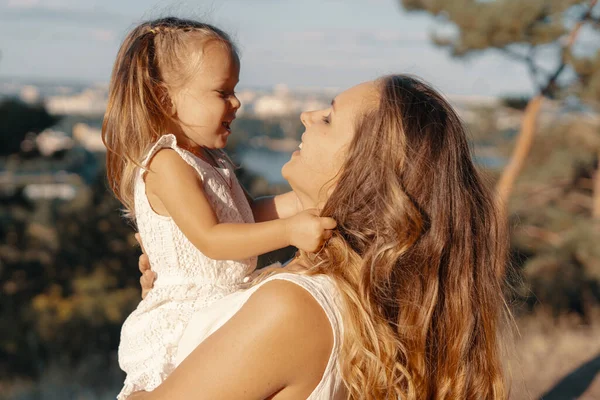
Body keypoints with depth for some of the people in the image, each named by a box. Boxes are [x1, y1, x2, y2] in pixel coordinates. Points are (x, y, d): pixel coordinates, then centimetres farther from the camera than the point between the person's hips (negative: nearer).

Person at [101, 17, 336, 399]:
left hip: (225, 307, 9)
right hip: (183, 320, -9)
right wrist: (288, 231, -29)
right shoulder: (167, 164, -16)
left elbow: (247, 215, 19)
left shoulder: (212, 160, 14)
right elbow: (210, 239, -23)